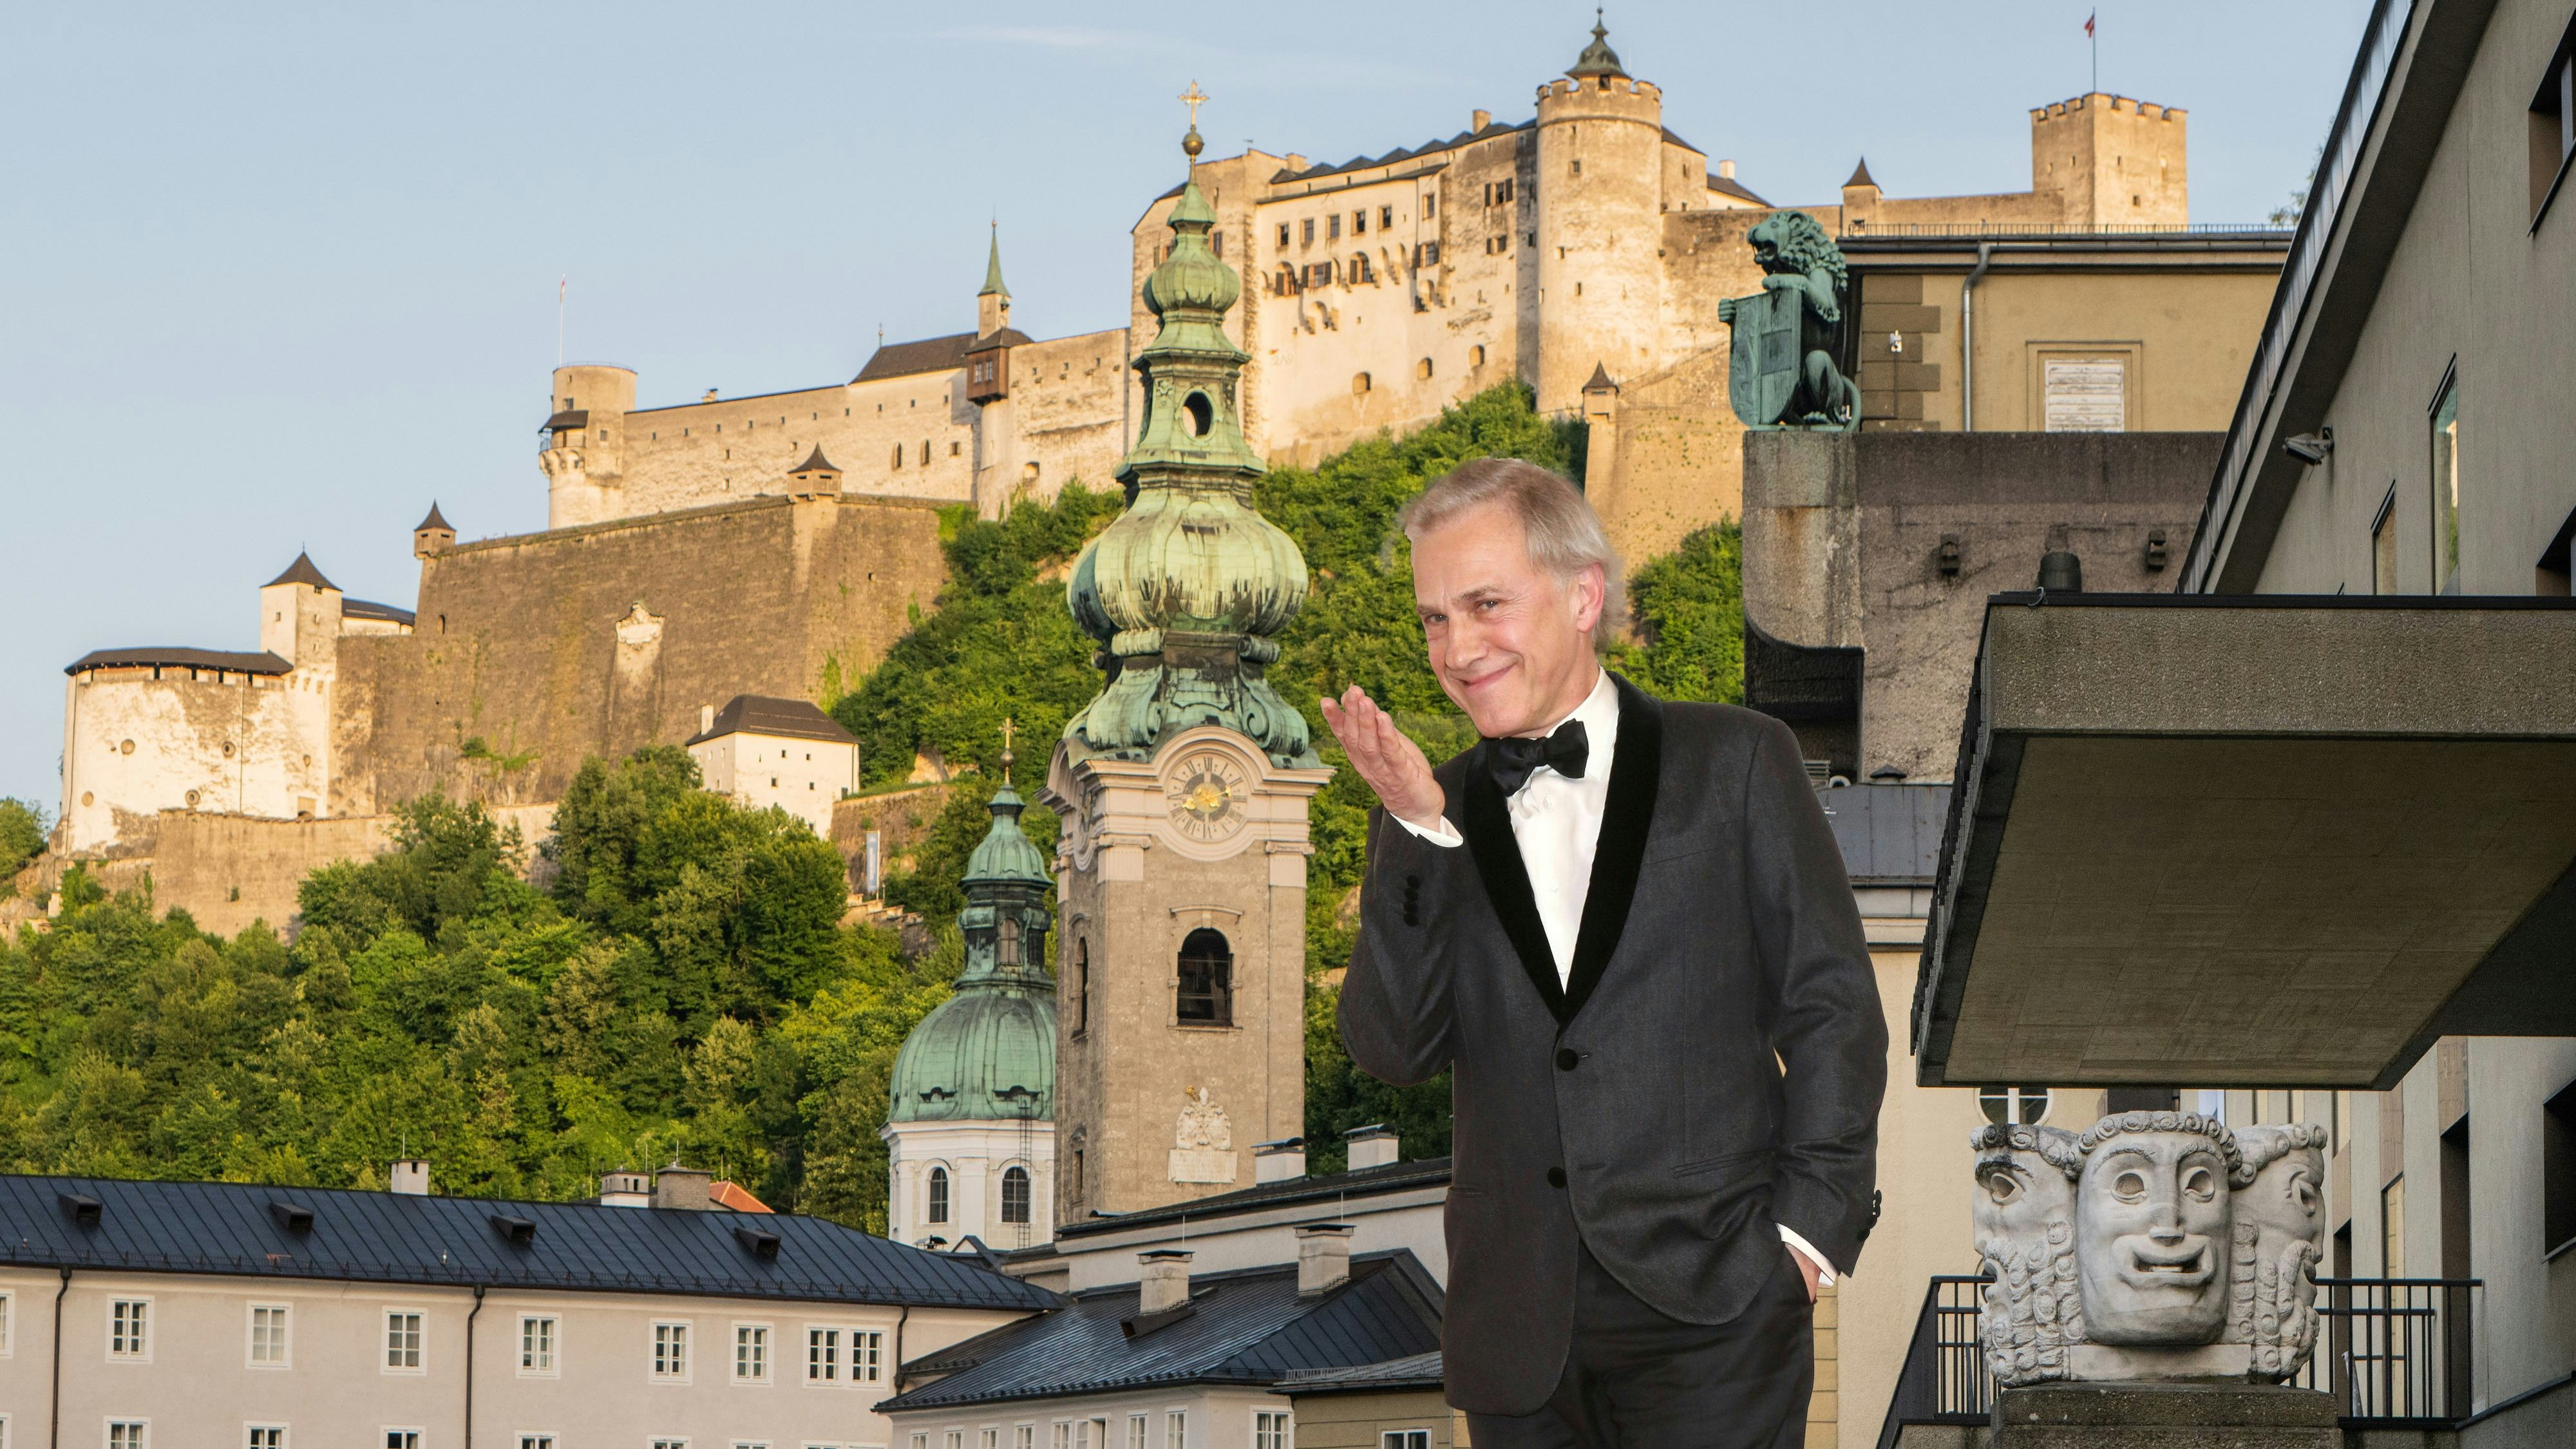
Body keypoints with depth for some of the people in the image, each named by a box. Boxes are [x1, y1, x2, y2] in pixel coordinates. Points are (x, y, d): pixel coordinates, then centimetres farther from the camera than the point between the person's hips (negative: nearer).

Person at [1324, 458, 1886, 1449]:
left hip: (1711, 1308, -3)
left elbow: (1831, 1006, 3)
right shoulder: (1430, 817, 12)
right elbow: (1395, 1053, 0)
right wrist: (1418, 833, -10)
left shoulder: (1736, 762, 5)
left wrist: (1810, 1228, -5)